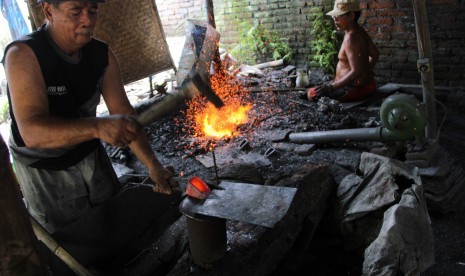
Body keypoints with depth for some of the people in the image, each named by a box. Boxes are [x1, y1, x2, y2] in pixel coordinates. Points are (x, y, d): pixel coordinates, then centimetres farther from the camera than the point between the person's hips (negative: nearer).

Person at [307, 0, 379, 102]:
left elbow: (356, 71, -30)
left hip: (356, 89, -10)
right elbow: (375, 54, 19)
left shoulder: (351, 38, -25)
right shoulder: (360, 31, 5)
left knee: (312, 94, -8)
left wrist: (332, 87, -32)